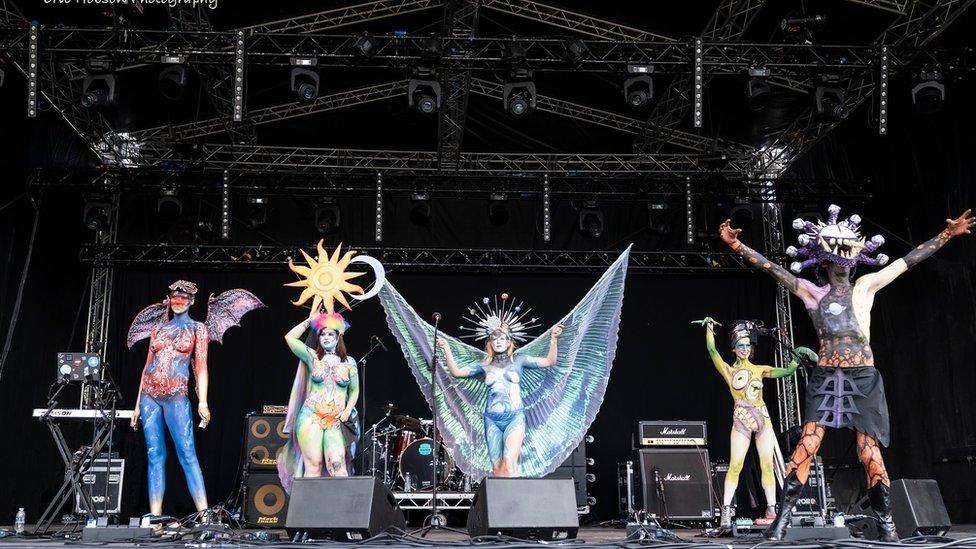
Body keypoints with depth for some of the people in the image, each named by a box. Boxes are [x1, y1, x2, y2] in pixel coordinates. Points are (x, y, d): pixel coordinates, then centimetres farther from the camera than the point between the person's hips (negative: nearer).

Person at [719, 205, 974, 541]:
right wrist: (737, 246, -10)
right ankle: (781, 520, -10)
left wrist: (947, 234, 7)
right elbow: (773, 269, 0)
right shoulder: (812, 293, 9)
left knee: (870, 454, 0)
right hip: (826, 378, 0)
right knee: (806, 446, -11)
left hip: (863, 380, 1)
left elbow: (908, 261, 10)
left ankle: (886, 525, 11)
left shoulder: (866, 286, 11)